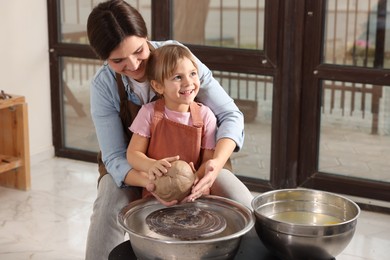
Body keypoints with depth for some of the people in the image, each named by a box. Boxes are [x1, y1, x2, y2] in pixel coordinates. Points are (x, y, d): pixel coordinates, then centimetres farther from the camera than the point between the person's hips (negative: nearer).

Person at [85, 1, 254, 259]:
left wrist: (216, 164, -42)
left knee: (248, 209, -21)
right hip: (132, 167, 0)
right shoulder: (103, 86, -20)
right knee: (106, 219, -31)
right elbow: (115, 157, -20)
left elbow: (231, 115, -22)